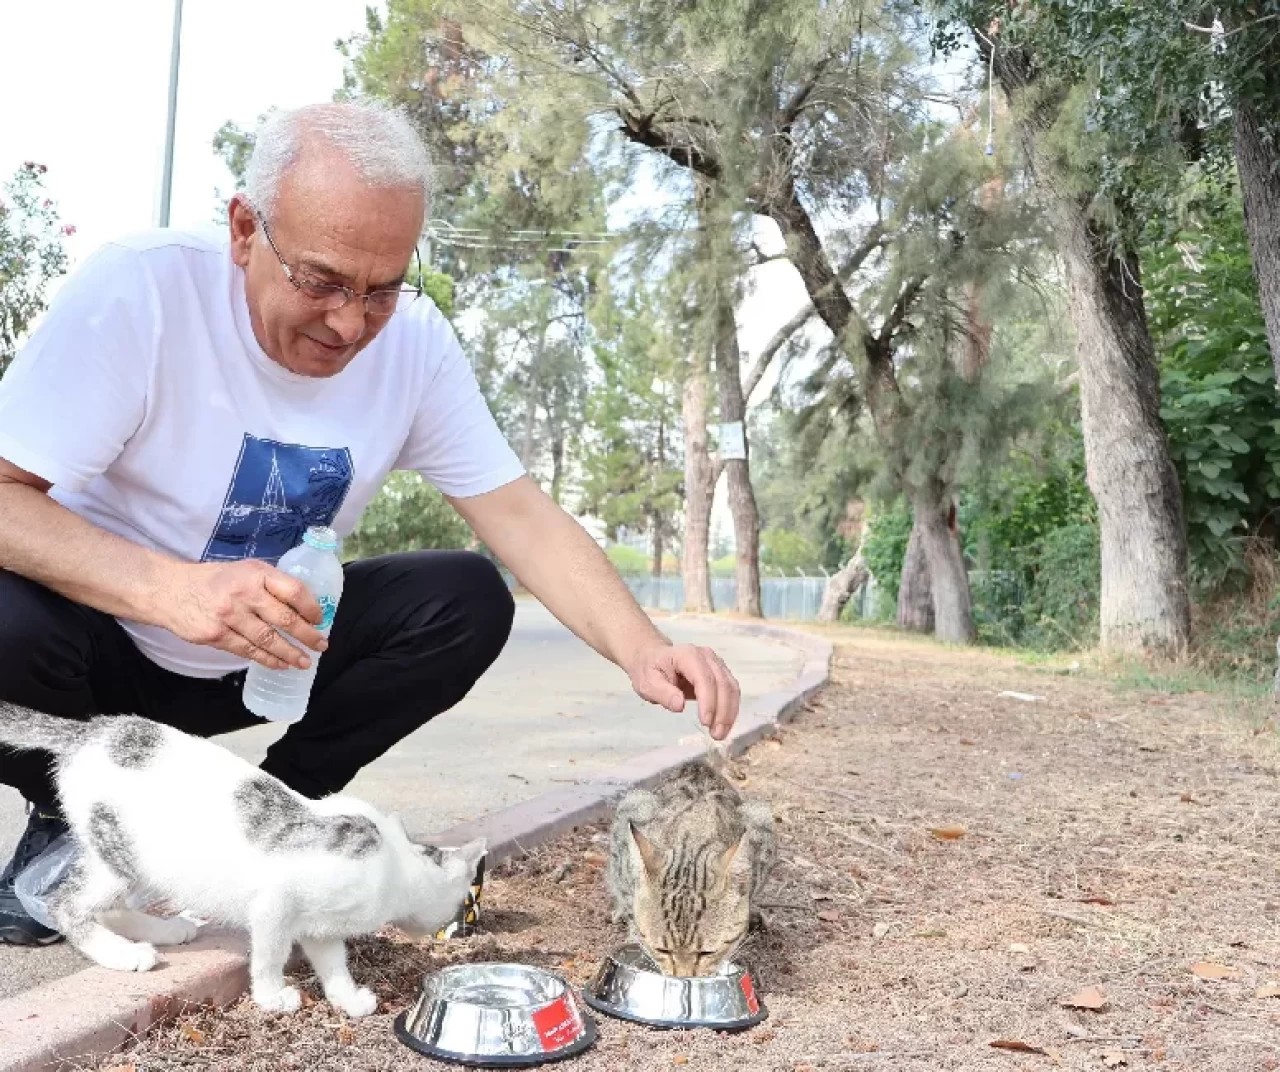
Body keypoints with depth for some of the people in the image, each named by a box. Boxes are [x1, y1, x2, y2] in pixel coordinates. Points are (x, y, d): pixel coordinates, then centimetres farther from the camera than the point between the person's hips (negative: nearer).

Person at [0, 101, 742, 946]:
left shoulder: (414, 343, -13)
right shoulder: (140, 291, -25)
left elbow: (521, 516, -15)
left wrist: (644, 651, -31)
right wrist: (174, 589, -47)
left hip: (262, 656, 4)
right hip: (101, 640, -3)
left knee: (468, 601, -16)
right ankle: (69, 815, -1)